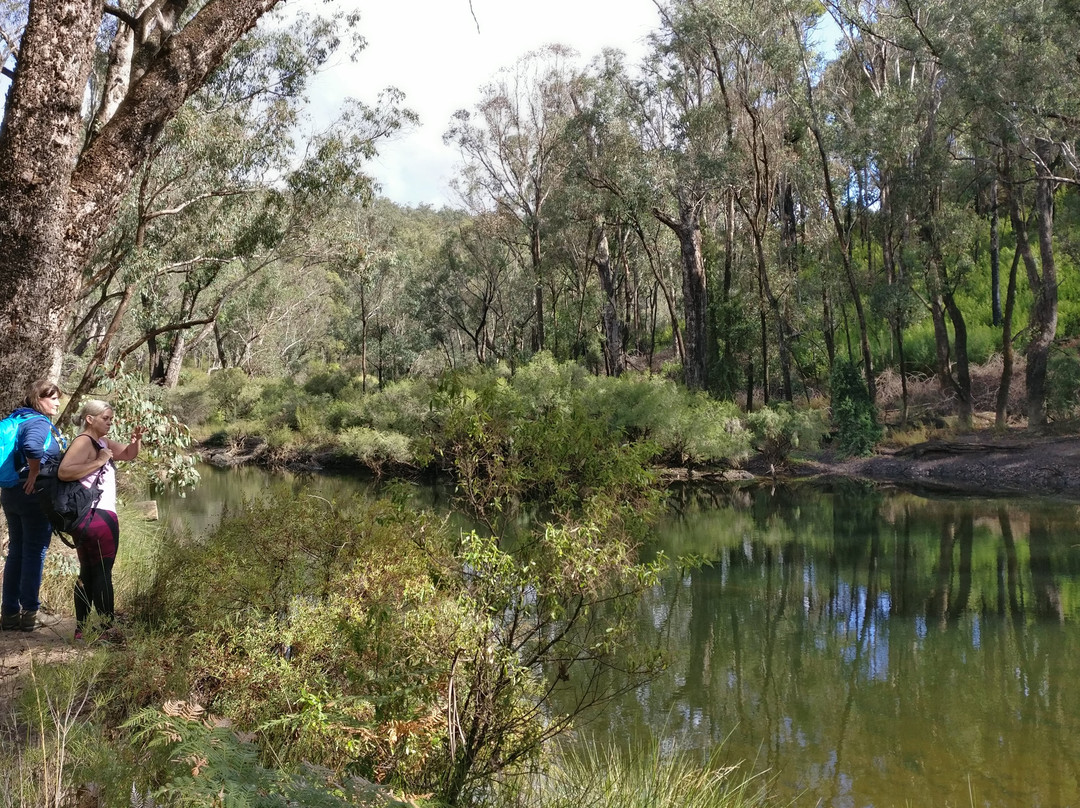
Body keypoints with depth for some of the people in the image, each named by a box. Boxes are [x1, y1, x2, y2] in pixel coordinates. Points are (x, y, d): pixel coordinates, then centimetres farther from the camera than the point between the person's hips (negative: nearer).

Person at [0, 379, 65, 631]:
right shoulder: (39, 423, -15)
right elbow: (32, 447, -35)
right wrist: (34, 474, -22)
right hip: (35, 495, -8)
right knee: (34, 553, 0)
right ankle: (29, 612, 5)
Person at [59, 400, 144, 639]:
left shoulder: (103, 442, 15)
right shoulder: (83, 442, -13)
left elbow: (128, 455, 24)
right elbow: (64, 471, -27)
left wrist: (136, 441, 3)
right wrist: (98, 462, -22)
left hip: (97, 515, 10)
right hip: (96, 516, -10)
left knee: (88, 572, 12)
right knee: (102, 572, -7)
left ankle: (81, 629, 17)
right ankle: (107, 628, -5)